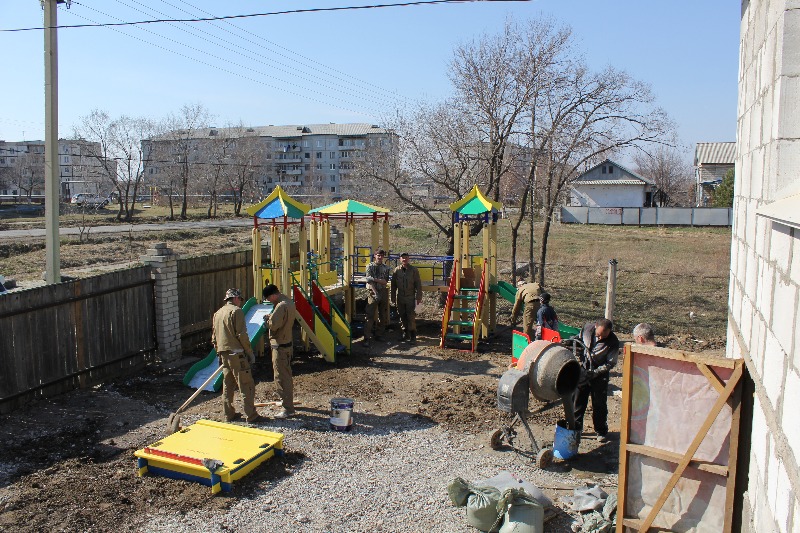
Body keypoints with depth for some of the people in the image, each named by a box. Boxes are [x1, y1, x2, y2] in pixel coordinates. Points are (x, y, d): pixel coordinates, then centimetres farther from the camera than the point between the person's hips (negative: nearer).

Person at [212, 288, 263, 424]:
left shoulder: (217, 313, 16)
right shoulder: (236, 311, -9)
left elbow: (214, 338, 18)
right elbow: (242, 335, -15)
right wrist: (250, 353, -9)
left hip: (223, 354, 8)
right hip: (236, 353, -8)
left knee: (228, 385, 15)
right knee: (246, 385, -4)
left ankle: (229, 414, 21)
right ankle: (251, 415, -3)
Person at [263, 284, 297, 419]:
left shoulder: (281, 306, -22)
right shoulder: (289, 303, 9)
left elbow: (273, 325, -26)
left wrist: (267, 319, -7)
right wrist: (271, 317, 3)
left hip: (280, 346, -10)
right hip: (287, 343, 10)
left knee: (281, 377, -5)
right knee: (286, 375, 22)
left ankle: (288, 409, -2)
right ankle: (287, 401, 36)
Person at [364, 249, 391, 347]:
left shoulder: (386, 268, 8)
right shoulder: (370, 266, 0)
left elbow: (385, 282, -3)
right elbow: (369, 281, -9)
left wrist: (374, 278, -15)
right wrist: (375, 293, -18)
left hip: (383, 292, 4)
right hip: (373, 292, -4)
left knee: (383, 316, 9)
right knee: (370, 316, -9)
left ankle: (379, 335, 21)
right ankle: (367, 338, -10)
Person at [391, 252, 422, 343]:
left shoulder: (414, 270, -4)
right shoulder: (397, 270, 3)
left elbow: (418, 284, -3)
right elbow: (393, 285, 8)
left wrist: (419, 297, -7)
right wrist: (393, 297, 5)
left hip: (410, 298, -3)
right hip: (400, 298, 3)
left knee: (411, 317, -4)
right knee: (402, 317, 10)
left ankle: (413, 336, 2)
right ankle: (405, 333, 22)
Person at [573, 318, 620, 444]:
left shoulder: (613, 342, -20)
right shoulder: (587, 328, -12)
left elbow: (610, 363, -14)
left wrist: (595, 372, -23)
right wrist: (580, 359, 0)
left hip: (600, 375, -3)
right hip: (583, 370, 3)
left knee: (599, 404, 4)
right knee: (578, 400, 10)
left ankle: (601, 431, 20)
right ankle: (576, 426, 25)